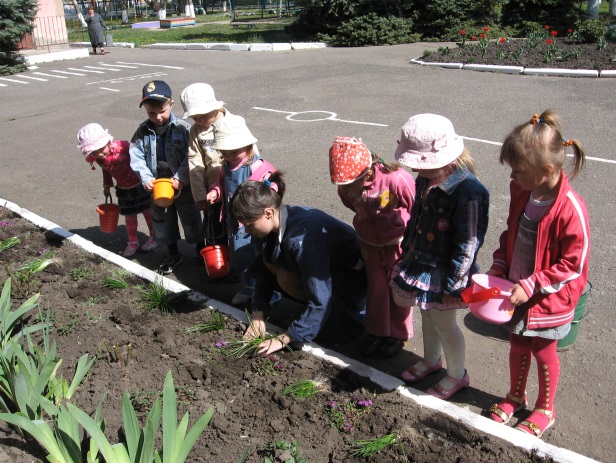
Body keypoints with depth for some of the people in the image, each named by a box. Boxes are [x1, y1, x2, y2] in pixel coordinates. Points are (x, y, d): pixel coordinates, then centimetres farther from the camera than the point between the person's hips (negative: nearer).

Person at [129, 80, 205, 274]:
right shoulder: (142, 132, -4)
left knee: (191, 219, 12)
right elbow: (136, 157, -4)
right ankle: (173, 255, 35)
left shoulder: (182, 129, -15)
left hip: (183, 186, -4)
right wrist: (146, 179, -16)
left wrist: (181, 178, -25)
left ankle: (201, 251, 33)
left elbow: (190, 157, -18)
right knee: (163, 221, 16)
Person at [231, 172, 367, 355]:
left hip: (355, 277, -8)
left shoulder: (302, 238, -36)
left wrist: (284, 339, -25)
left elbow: (320, 302, -34)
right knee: (268, 260, -4)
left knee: (286, 278, -27)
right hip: (330, 264, 8)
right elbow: (264, 270, 2)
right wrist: (257, 316, -2)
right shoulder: (274, 223, -10)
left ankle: (346, 316, -7)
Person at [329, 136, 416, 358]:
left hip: (397, 241, -4)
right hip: (369, 242, 4)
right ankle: (377, 332, 33)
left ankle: (399, 334, 31)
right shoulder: (346, 184, -16)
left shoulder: (396, 178, -34)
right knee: (376, 288, 15)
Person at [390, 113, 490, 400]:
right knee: (427, 314, 25)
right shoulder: (427, 179, -4)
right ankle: (430, 360, 50)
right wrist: (407, 247, 19)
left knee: (444, 324, 11)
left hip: (442, 272, -7)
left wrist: (453, 284, -20)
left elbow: (467, 245, -24)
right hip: (421, 262, 7)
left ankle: (457, 376, 36)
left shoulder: (468, 192, -29)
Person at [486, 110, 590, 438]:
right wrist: (498, 266, -2)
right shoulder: (522, 191, -8)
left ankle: (545, 409, 40)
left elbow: (573, 265, -22)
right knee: (518, 346, 21)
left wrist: (530, 287, -23)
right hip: (516, 290, 5)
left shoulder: (571, 209, -28)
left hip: (549, 299, -5)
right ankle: (515, 397, 46)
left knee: (543, 351, 15)